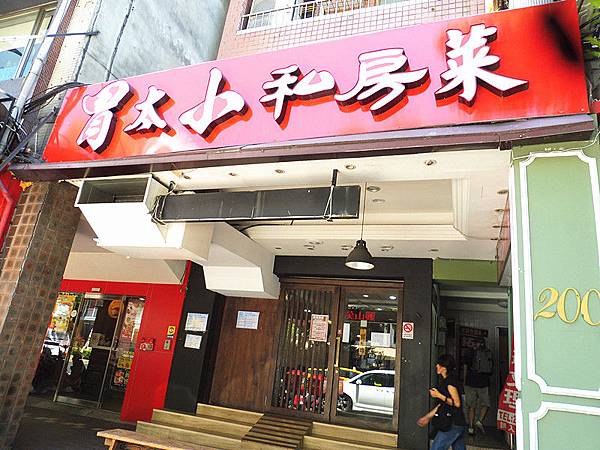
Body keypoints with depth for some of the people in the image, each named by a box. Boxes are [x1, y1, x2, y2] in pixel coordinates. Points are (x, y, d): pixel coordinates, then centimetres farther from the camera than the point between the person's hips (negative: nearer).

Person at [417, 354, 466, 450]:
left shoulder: (450, 382, -16)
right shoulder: (444, 381, 14)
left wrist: (439, 395, -22)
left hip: (453, 425, -10)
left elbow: (457, 403, -20)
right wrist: (428, 416, 19)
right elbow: (442, 404, 19)